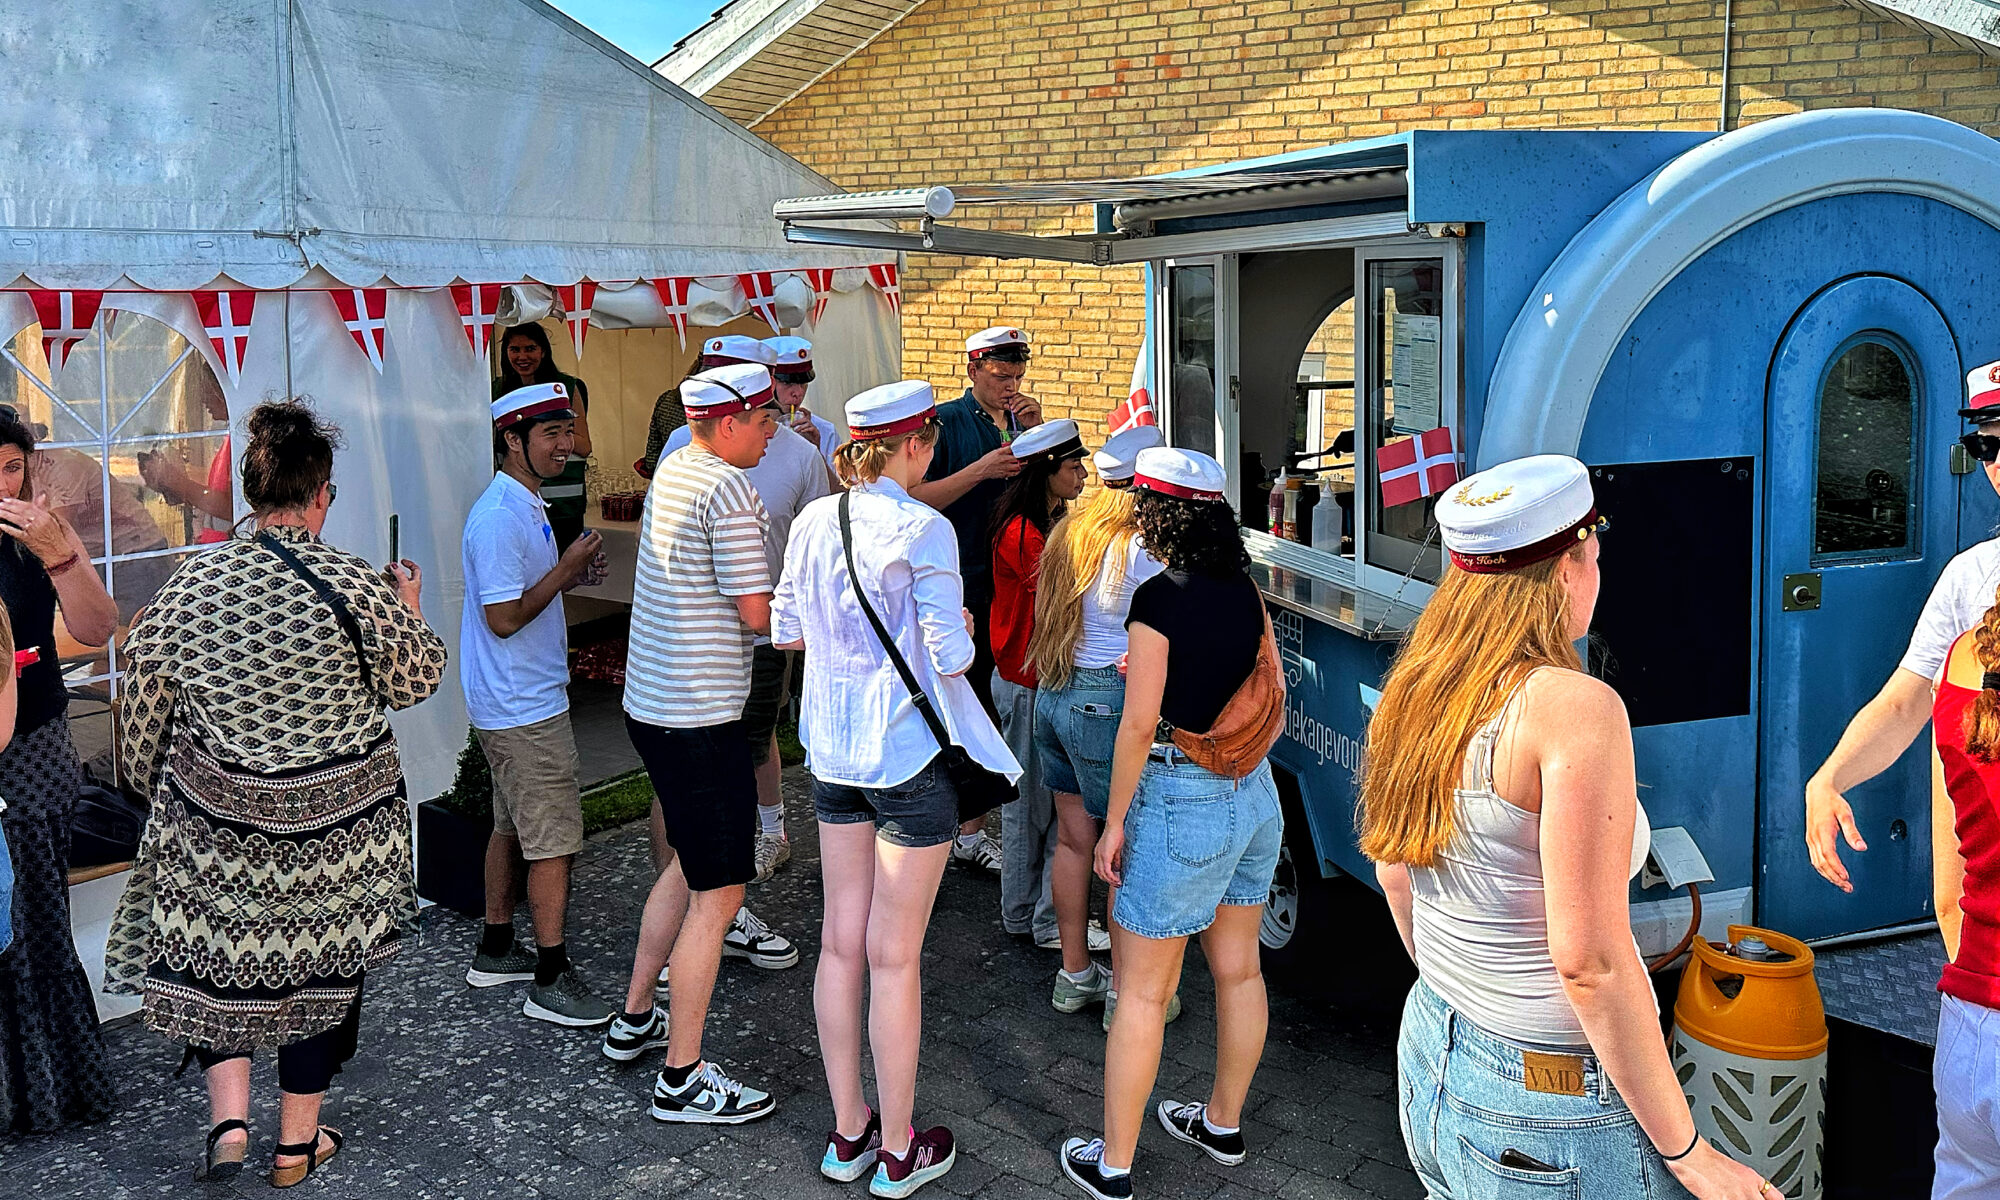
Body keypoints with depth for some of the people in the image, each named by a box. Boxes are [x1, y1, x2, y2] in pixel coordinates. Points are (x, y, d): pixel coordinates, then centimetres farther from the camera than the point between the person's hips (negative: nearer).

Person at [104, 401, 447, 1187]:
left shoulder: (186, 586, -6)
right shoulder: (354, 586, -16)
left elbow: (143, 718, 3)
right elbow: (415, 680, -2)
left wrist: (158, 784, 21)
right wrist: (410, 614, 16)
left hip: (216, 823, 2)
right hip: (338, 822, -1)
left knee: (212, 950, 20)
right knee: (320, 962, 13)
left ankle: (228, 1118, 11)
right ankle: (297, 1144, 26)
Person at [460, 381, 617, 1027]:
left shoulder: (527, 506, 13)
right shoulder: (499, 517, -20)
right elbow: (504, 618, -23)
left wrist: (572, 573, 6)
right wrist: (566, 568, -17)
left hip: (517, 701, 11)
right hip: (524, 706, -11)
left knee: (512, 826, 19)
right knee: (555, 839, -6)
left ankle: (495, 950, 31)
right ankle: (551, 980, 0)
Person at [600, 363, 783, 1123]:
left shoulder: (673, 471, 11)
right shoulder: (730, 491, -18)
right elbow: (759, 614, -18)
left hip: (649, 705, 10)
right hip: (700, 718, -10)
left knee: (689, 862, 24)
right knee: (718, 893, -1)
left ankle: (635, 1020, 35)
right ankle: (681, 1079, 6)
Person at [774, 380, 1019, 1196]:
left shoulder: (813, 520, 3)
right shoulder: (923, 530, -17)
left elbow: (785, 629, 11)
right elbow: (952, 654, -16)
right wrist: (960, 626, 4)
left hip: (833, 752, 7)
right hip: (908, 752, -6)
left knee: (841, 942, 14)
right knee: (895, 956, 3)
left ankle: (847, 1133, 26)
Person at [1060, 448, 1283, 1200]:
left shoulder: (1160, 596, -17)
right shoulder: (1245, 593, 3)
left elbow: (1141, 722, -17)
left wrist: (1115, 820, -8)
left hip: (1181, 799, -7)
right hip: (1254, 793, 8)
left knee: (1143, 991, 3)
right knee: (1238, 969, 19)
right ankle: (1223, 1124, 36)